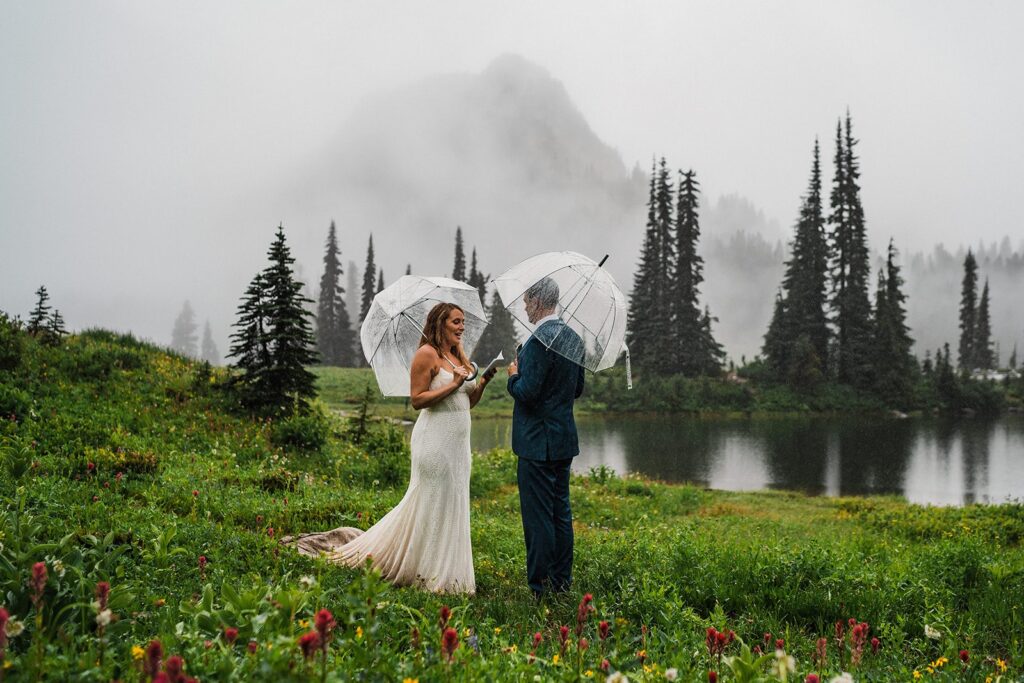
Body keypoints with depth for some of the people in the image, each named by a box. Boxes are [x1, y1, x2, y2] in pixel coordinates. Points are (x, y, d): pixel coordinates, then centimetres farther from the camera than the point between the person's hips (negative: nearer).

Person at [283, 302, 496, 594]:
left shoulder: (459, 356, 16)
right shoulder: (426, 354, -9)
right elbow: (417, 399, -15)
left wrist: (483, 381, 1)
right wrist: (452, 385, -19)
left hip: (458, 442, 9)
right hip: (435, 439, -8)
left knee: (453, 503, 11)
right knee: (430, 502, -4)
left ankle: (447, 567, 20)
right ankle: (428, 571, 6)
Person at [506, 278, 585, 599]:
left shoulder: (540, 340, -19)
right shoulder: (572, 337, 9)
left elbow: (527, 393, -22)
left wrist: (514, 376, -3)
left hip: (539, 442, -9)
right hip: (565, 438, 9)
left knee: (538, 515, -3)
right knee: (560, 510, 15)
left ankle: (539, 588, 3)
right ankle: (562, 581, 24)